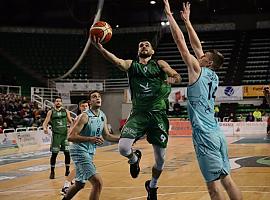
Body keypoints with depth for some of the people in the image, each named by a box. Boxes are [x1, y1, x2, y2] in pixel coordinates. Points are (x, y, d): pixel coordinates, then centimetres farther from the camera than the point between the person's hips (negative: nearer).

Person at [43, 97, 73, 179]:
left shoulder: (66, 111, 8)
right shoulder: (51, 112, 4)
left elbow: (71, 122, 10)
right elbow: (45, 122, -2)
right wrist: (45, 128, -23)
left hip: (65, 134, 2)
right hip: (56, 135, -2)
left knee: (67, 153, 2)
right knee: (54, 154, -1)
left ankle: (67, 171, 17)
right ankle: (52, 172, 12)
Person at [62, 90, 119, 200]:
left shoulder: (103, 116, 5)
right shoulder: (85, 116, -18)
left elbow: (106, 136, 15)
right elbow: (70, 137, -22)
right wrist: (90, 139, -33)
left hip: (90, 152, 9)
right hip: (79, 151, -9)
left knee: (80, 184, 22)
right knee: (97, 182, -19)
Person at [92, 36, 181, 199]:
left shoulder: (160, 64, 10)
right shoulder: (131, 65, 9)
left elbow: (178, 77, -2)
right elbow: (116, 60, -11)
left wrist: (172, 79, -28)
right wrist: (100, 48, -32)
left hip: (158, 114, 0)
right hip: (138, 114, 0)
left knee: (160, 159, 4)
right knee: (123, 148, -21)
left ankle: (152, 185, 35)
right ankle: (135, 158, 17)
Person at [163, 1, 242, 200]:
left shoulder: (197, 70, -4)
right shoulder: (214, 76, 14)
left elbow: (180, 40, -3)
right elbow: (197, 45, 23)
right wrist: (187, 20, 29)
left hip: (204, 135, -8)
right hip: (217, 133, 8)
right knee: (226, 179, 11)